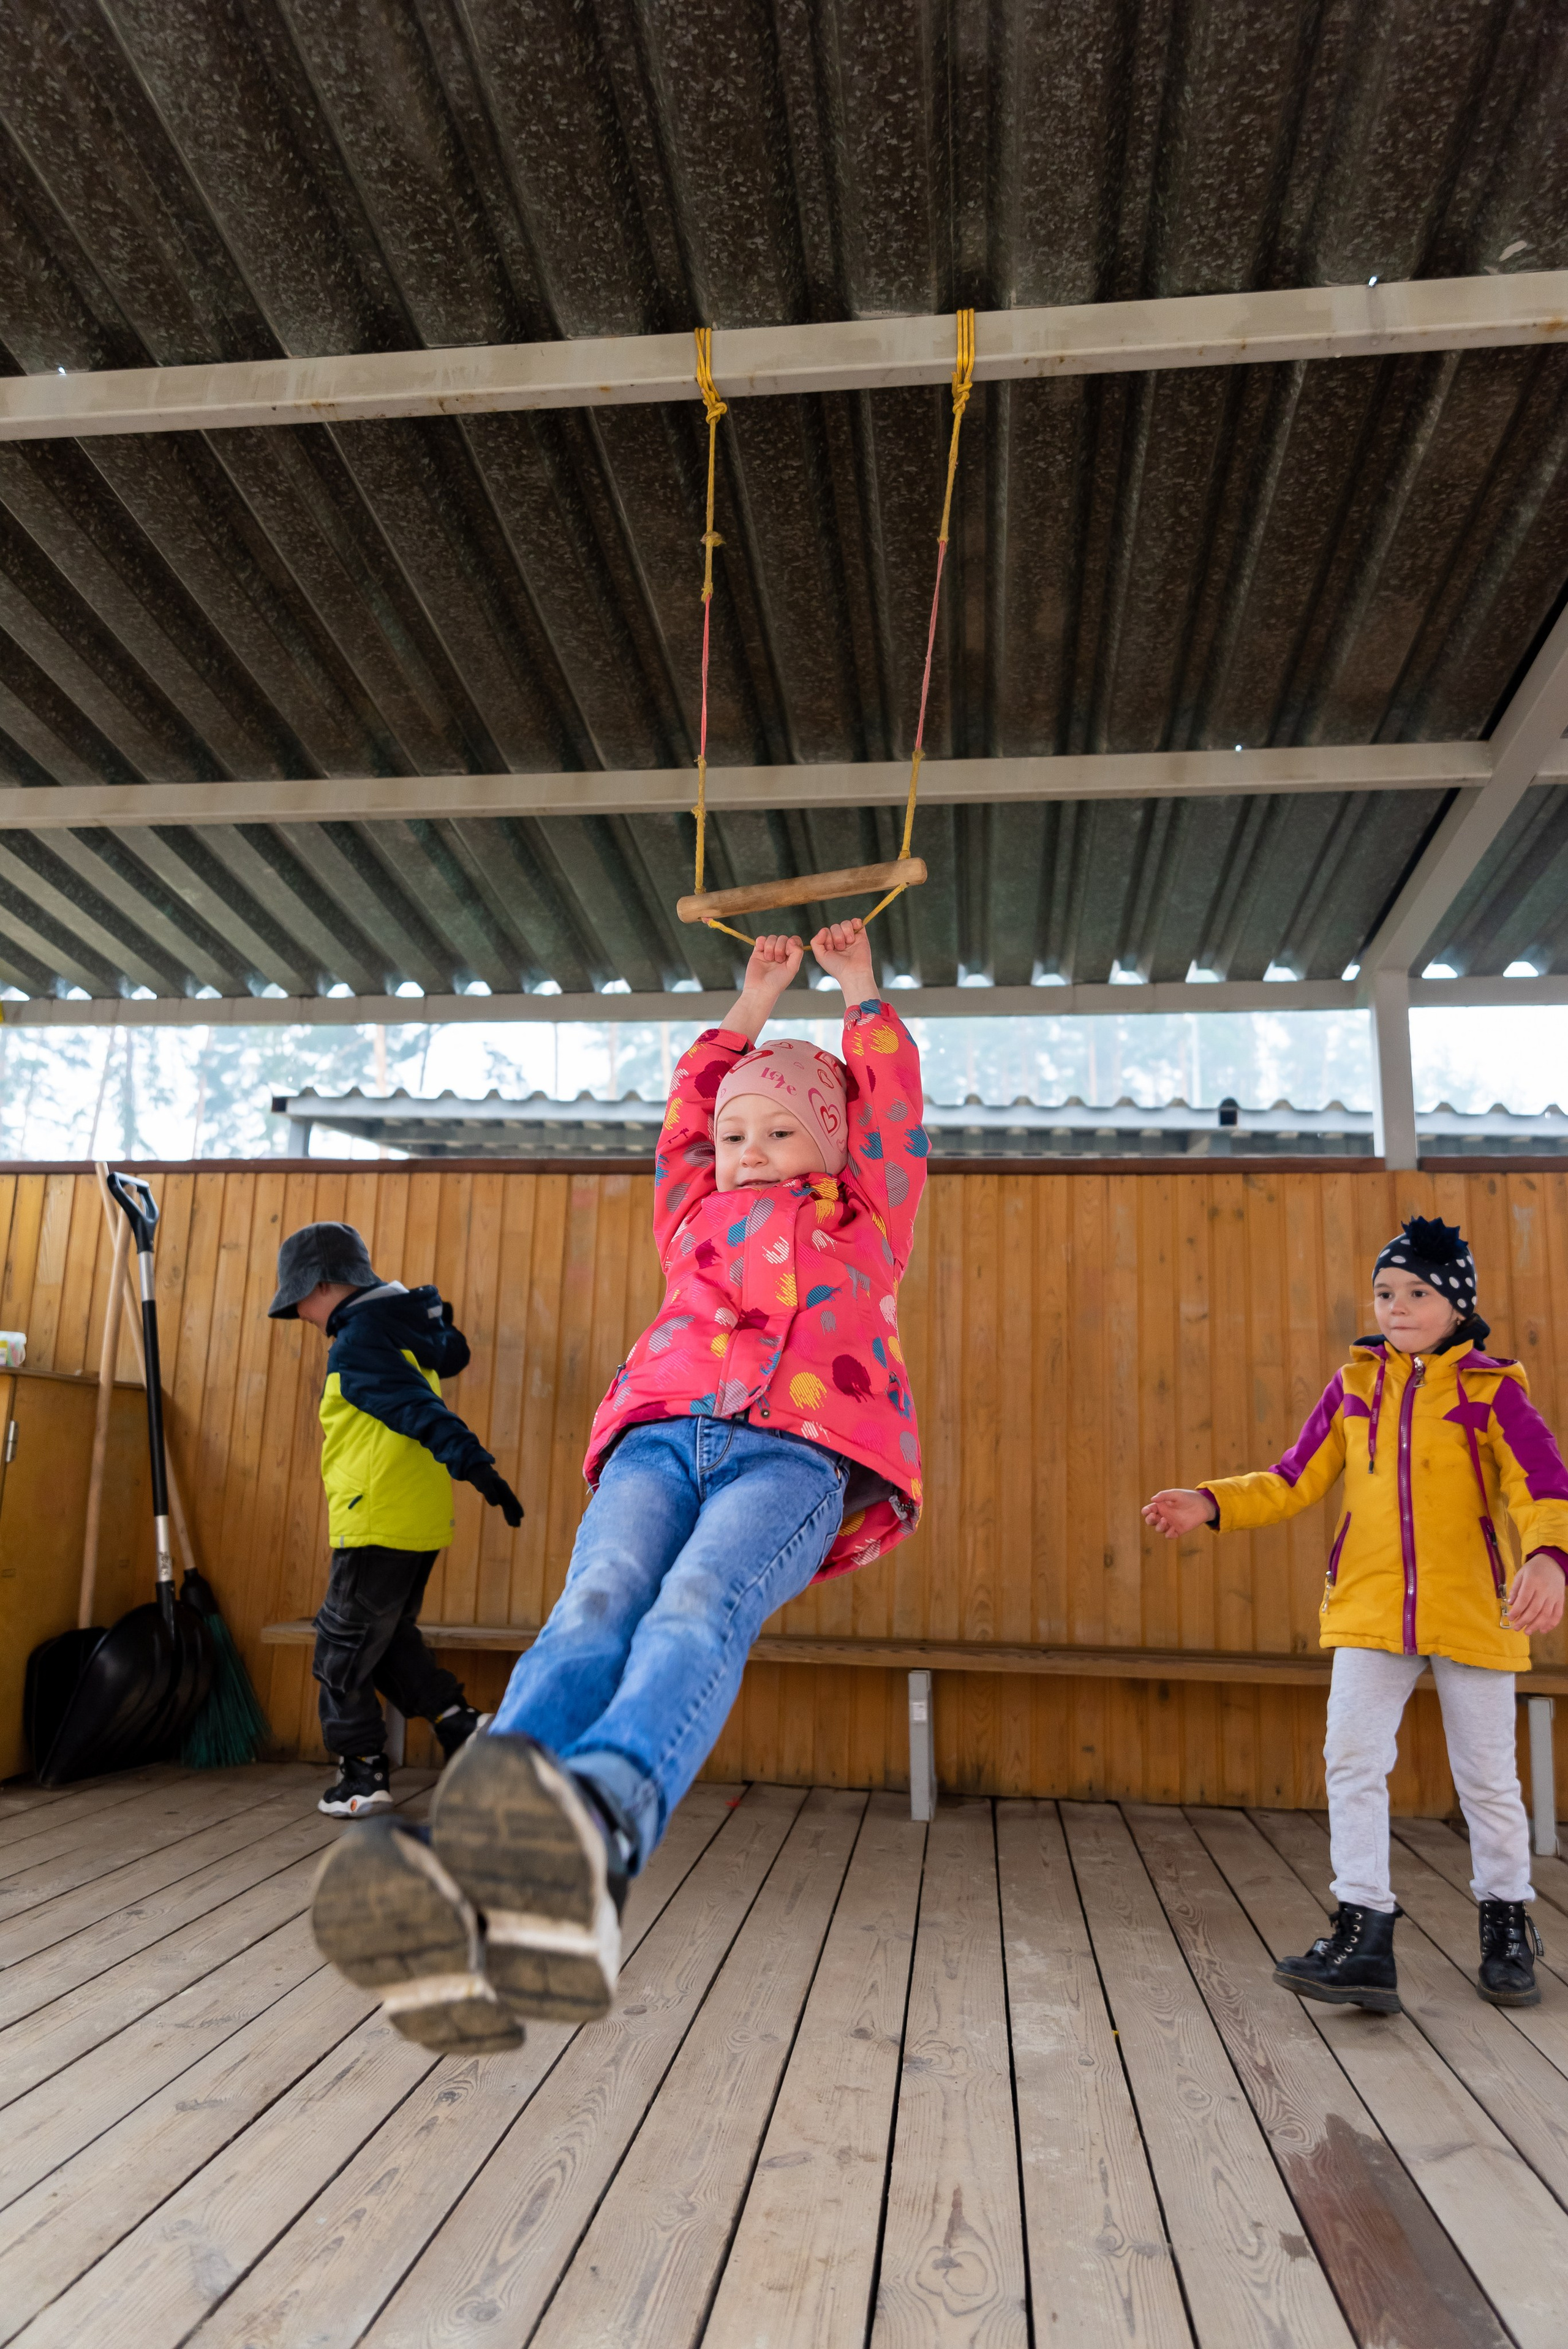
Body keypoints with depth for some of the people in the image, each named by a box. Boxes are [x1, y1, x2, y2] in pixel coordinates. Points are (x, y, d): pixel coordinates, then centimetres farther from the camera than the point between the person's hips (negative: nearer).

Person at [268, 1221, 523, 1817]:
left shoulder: (355, 1347, -16)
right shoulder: (405, 1329, 12)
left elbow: (420, 1410, -28)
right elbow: (451, 1355, 33)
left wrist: (474, 1465, -36)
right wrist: (432, 1316, 46)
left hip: (377, 1523, -9)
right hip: (421, 1521, 10)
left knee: (343, 1651, 5)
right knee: (391, 1639, 21)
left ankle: (364, 1776, 14)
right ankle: (463, 1728, 15)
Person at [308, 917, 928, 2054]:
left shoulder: (866, 1222, 31)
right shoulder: (697, 1213, 36)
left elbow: (893, 1103, 30)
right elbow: (688, 1107, 43)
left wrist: (858, 981, 42)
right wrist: (757, 1002, 53)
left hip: (797, 1455, -2)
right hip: (663, 1436, 2)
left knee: (700, 1608, -36)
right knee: (596, 1605, -31)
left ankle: (599, 1829, -68)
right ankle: (453, 1912, -57)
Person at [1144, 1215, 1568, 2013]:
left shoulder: (1492, 1388, -7)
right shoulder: (1353, 1385, 3)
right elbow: (1294, 1481, 5)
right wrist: (1211, 1505, -7)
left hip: (1474, 1610, -2)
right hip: (1370, 1609, 3)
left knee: (1488, 1775, 12)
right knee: (1352, 1760, -4)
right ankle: (1363, 1932, 3)